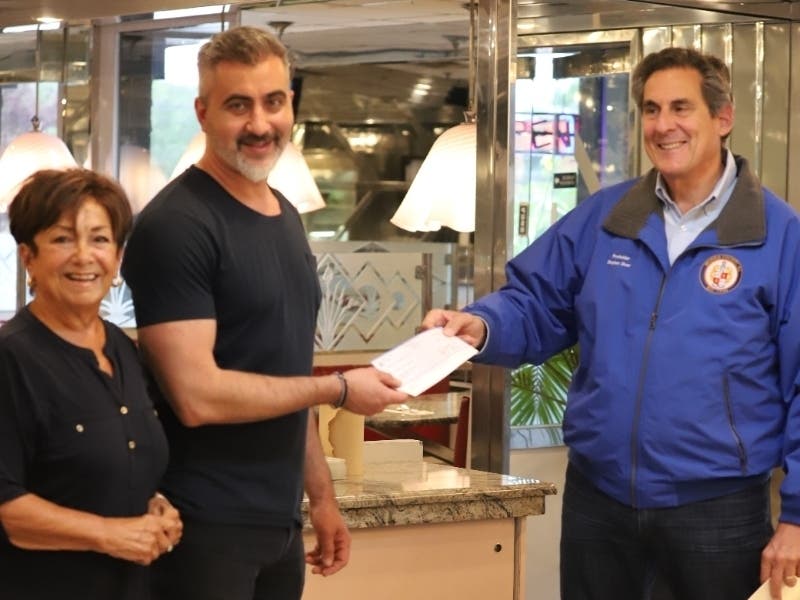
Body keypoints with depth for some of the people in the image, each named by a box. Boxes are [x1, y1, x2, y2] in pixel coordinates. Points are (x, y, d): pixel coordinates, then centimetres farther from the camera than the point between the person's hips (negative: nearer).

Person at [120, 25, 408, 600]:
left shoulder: (286, 218, 12)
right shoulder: (175, 225, -15)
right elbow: (197, 395, -21)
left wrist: (321, 496, 16)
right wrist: (340, 389, -12)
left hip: (280, 523, 8)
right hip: (204, 529, -8)